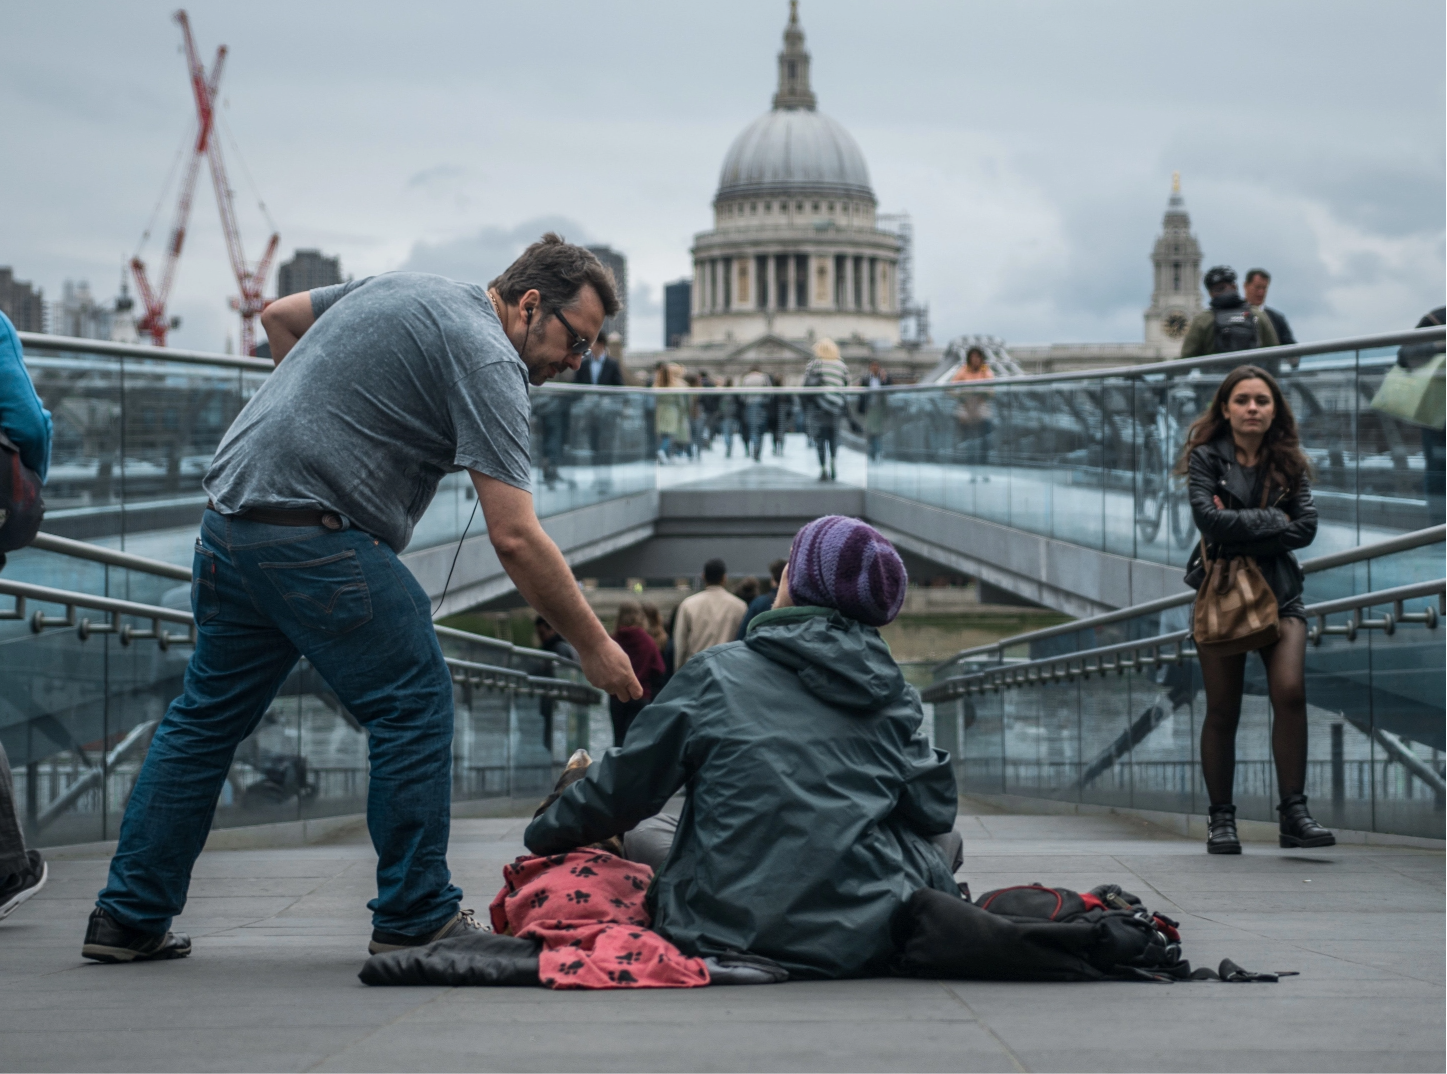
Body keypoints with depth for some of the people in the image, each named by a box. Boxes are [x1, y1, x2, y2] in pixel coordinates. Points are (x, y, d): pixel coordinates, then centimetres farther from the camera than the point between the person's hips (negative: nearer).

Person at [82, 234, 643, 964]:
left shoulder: (405, 289, 18)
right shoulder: (488, 361, -8)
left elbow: (281, 316, 29)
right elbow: (513, 537, -15)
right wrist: (592, 645, -8)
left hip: (229, 512, 9)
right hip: (316, 534, -9)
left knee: (208, 713, 15)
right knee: (413, 705, 1)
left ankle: (129, 917, 18)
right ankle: (414, 917, 6)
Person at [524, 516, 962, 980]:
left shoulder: (716, 675, -2)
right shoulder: (891, 692, 3)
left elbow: (622, 790, 4)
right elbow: (934, 810, 8)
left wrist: (542, 836, 22)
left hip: (731, 936, -1)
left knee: (642, 834, 24)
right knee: (943, 840, 27)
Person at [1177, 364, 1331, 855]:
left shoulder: (1289, 463, 8)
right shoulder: (1206, 458, 1)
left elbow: (1306, 528, -5)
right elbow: (1209, 518, -15)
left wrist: (1240, 529, -12)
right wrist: (1273, 522, -10)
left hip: (1279, 592, 1)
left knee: (1290, 691, -18)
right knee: (1223, 710, 1)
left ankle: (1294, 814, -15)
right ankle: (1221, 820, 10)